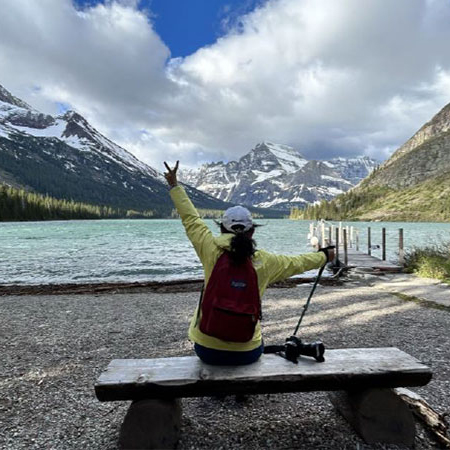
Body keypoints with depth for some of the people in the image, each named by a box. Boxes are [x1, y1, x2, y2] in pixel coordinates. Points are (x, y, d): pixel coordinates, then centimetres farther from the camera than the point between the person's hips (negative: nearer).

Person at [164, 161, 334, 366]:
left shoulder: (211, 250, -12)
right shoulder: (265, 261, -7)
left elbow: (190, 218, 1)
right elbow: (298, 263, 10)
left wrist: (174, 185, 14)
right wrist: (324, 256, 30)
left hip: (207, 350, 0)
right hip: (247, 353, 1)